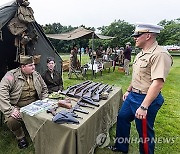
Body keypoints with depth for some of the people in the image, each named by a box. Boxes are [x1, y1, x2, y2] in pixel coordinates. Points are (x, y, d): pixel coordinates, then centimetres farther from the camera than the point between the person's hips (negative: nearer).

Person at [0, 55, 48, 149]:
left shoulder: (36, 75, 4)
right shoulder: (12, 75, -13)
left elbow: (44, 88, 17)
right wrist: (10, 110, -28)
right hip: (17, 107, -3)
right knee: (11, 120, -30)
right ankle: (20, 137, 4)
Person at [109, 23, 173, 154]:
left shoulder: (160, 55, -22)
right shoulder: (141, 54, 9)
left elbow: (158, 84, -29)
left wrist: (144, 107, -30)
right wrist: (129, 90, 19)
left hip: (146, 99, -10)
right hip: (133, 95, 10)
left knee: (144, 132, 9)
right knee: (122, 119, 20)